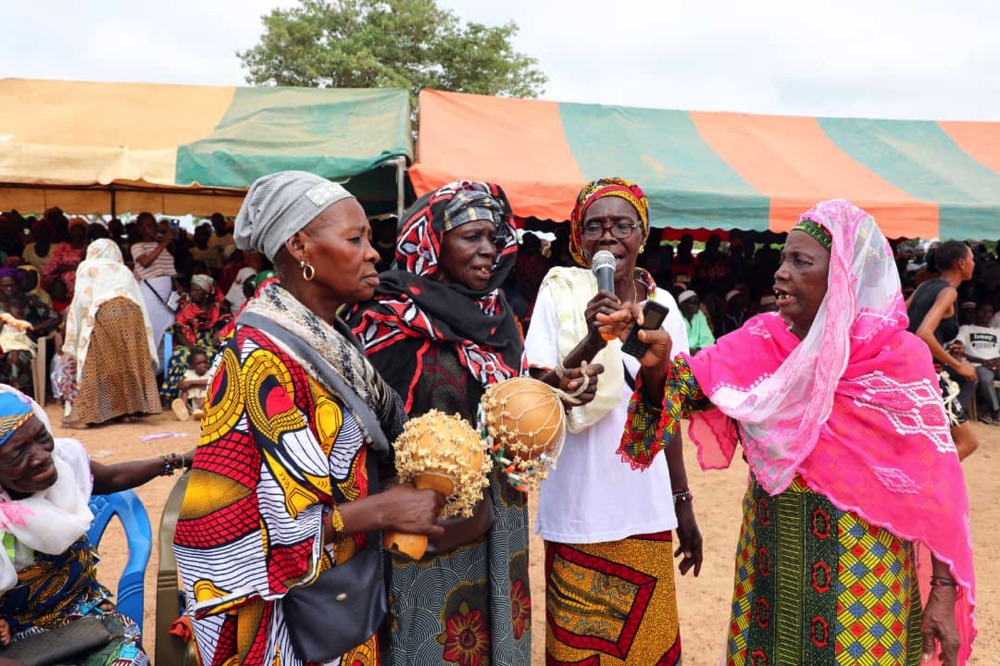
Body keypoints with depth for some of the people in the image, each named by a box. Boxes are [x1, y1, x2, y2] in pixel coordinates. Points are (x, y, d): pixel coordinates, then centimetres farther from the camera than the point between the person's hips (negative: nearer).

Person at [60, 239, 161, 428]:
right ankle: (127, 410, 12)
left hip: (105, 313, -4)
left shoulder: (87, 267, 19)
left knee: (96, 366, -2)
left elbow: (82, 300, 7)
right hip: (132, 312, 4)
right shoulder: (125, 270, 31)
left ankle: (85, 415, -3)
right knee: (131, 363, 10)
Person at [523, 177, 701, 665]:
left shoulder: (663, 305, 3)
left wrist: (684, 506, 13)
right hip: (578, 514, -3)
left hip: (647, 513, 4)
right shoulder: (559, 294, -8)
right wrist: (591, 341, -30)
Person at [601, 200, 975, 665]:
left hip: (860, 564, -3)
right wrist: (656, 363, -30)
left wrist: (944, 591, -8)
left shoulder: (899, 356, -12)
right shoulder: (759, 342, -3)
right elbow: (682, 390, -8)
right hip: (769, 552, 3)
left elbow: (934, 480, -8)